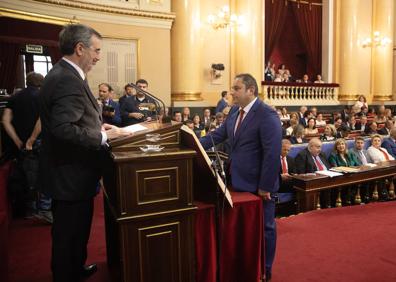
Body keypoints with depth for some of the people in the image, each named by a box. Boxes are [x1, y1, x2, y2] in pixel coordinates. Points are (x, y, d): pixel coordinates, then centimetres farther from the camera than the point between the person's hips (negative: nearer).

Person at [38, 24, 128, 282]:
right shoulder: (67, 80, -22)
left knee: (76, 229, 26)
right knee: (70, 234, 7)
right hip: (71, 174, -11)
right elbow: (64, 129, -31)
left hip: (69, 170, 11)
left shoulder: (64, 74, 10)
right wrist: (104, 136, -21)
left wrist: (96, 126, 8)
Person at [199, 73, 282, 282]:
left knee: (264, 227, 11)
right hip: (240, 182, 8)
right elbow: (216, 136, 8)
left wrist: (265, 186, -21)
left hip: (259, 185, -7)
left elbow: (273, 153, -22)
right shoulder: (234, 115, 9)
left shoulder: (266, 115, -17)